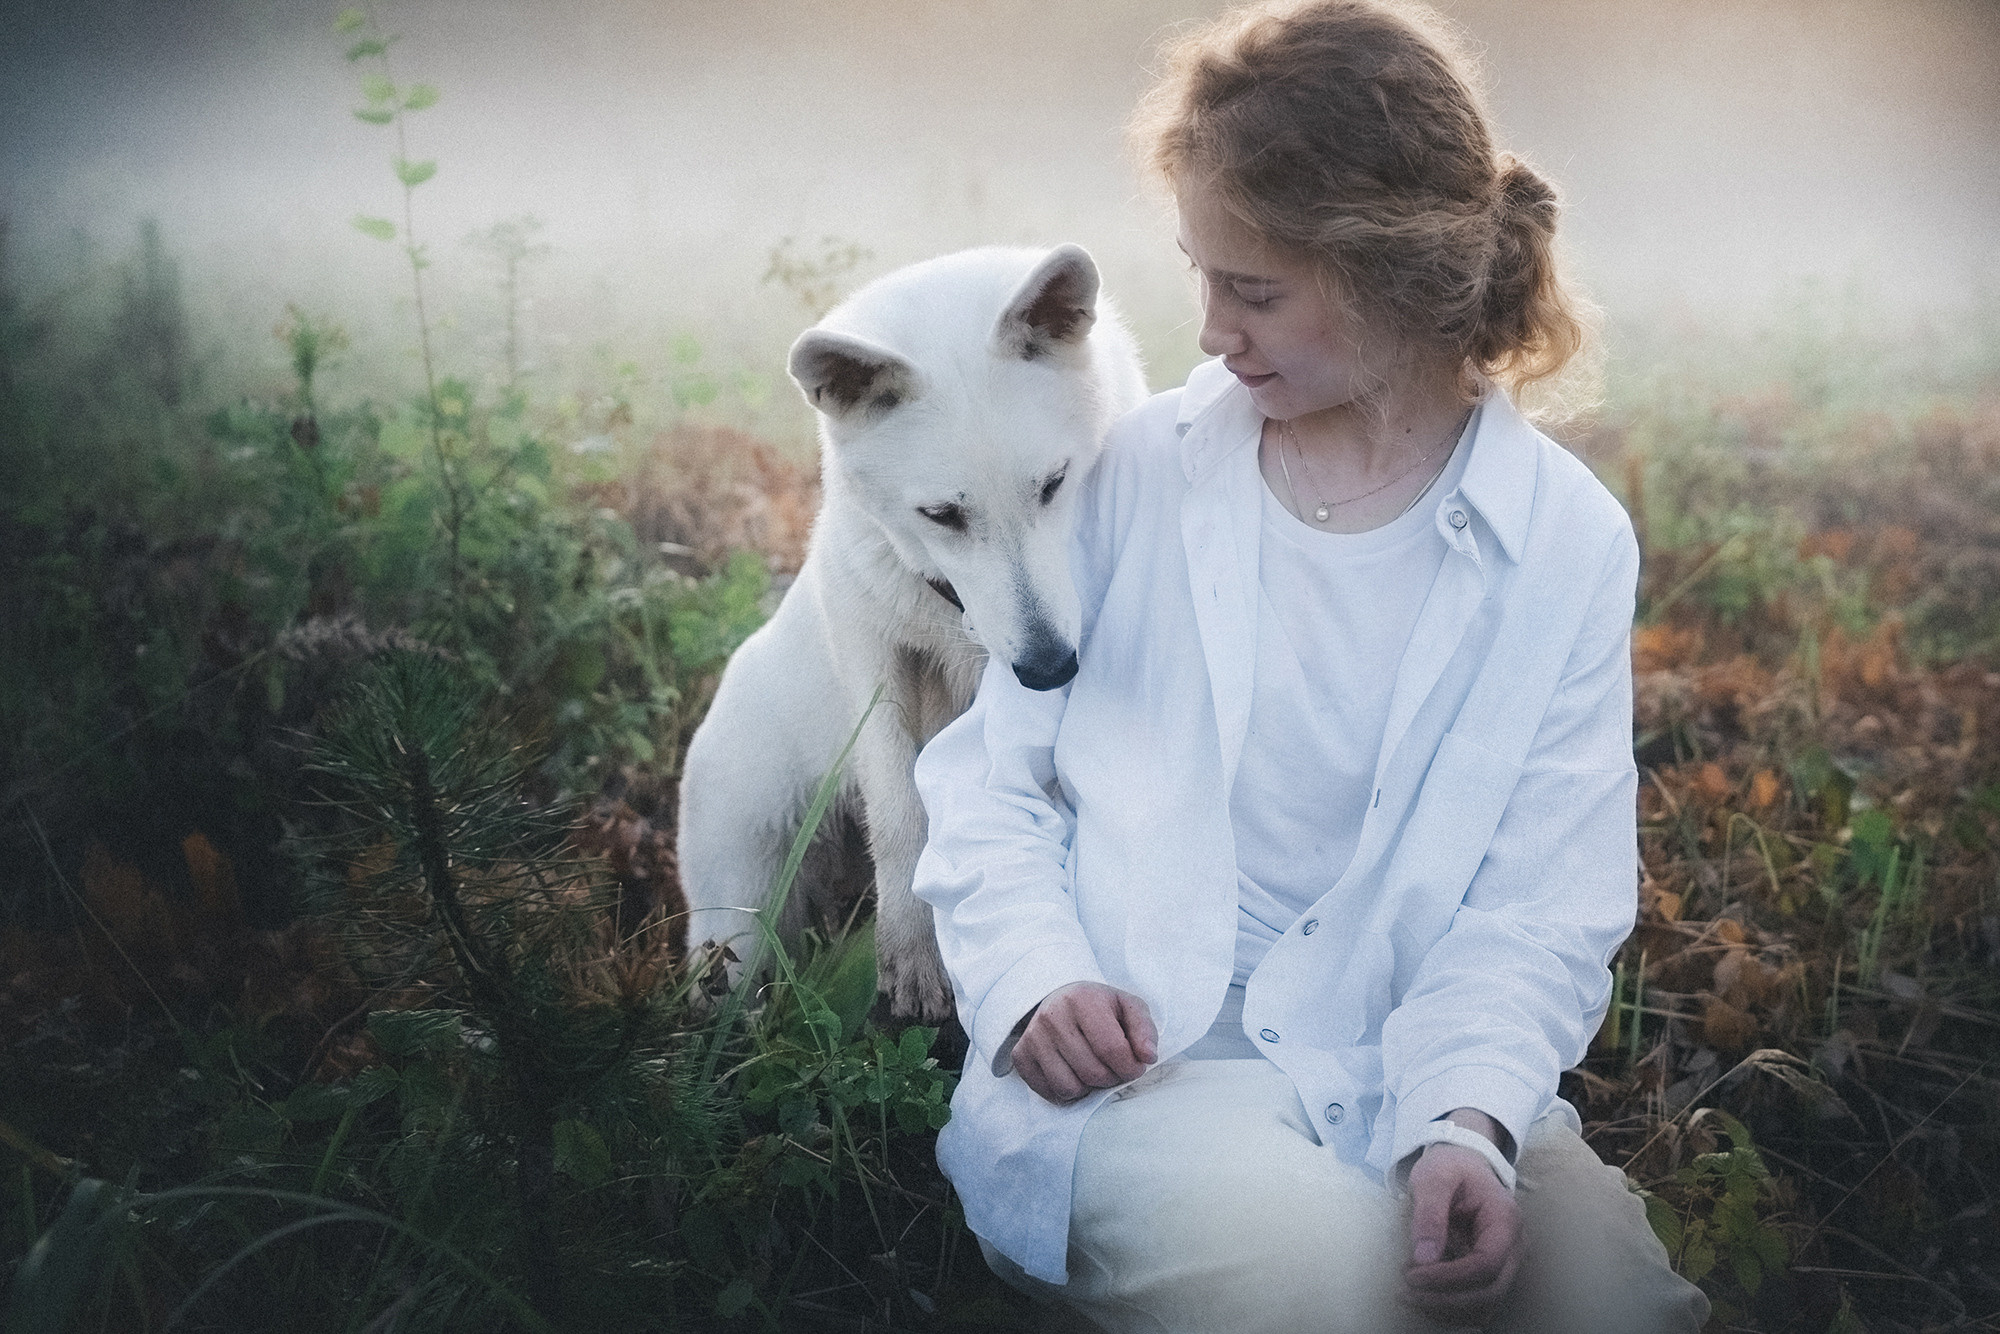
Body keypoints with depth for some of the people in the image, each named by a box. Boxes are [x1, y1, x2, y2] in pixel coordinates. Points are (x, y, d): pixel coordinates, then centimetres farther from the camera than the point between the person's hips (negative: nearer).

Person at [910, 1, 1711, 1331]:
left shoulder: (1566, 540, 1)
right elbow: (989, 778, 7)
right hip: (1135, 1059, -1)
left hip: (1417, 1063, 1)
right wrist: (1035, 981, -12)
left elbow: (1543, 906, -3)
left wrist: (1466, 1118, -22)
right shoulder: (1141, 470, 3)